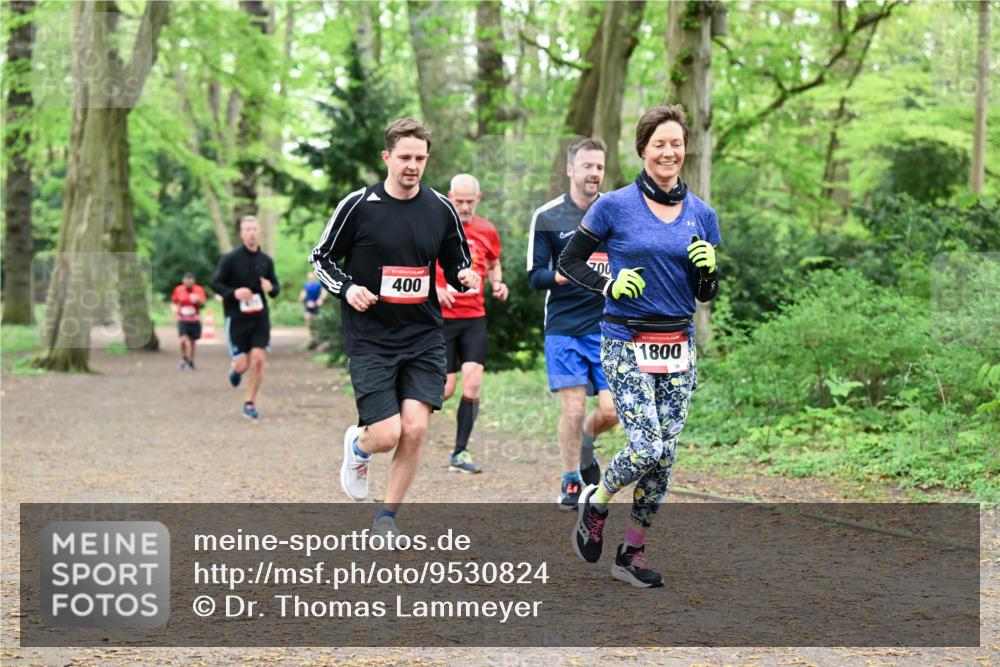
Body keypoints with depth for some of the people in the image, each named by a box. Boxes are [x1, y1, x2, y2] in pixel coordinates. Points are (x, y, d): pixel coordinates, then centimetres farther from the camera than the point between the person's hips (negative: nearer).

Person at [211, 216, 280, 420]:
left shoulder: (266, 260, 6)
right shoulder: (230, 259, -5)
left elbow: (276, 286, 15)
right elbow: (215, 283, -3)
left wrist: (271, 288, -9)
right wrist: (234, 293, -20)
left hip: (260, 318, 3)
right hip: (237, 318, -3)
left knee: (258, 360, -9)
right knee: (242, 365, -3)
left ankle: (250, 404, 6)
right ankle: (235, 368, 36)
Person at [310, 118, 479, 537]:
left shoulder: (441, 209, 4)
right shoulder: (358, 205, -5)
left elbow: (456, 263, 16)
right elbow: (321, 258, 4)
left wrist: (464, 277, -7)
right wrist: (347, 288, -14)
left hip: (424, 338, 3)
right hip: (369, 340, -3)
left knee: (415, 429, -9)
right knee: (387, 435, -11)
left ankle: (387, 518, 12)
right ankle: (358, 445, 29)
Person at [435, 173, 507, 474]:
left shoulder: (487, 230, 7)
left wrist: (497, 283, 2)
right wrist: (432, 288, -13)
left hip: (474, 318, 3)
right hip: (440, 317, -3)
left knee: (472, 385, -9)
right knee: (445, 388, -6)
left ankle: (460, 452, 4)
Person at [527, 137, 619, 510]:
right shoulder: (547, 217, 0)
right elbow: (535, 276, 0)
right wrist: (560, 276, -20)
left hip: (608, 327, 2)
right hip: (563, 328, -1)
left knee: (611, 411, -5)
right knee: (573, 409, -6)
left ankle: (585, 442, 30)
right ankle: (571, 483, 15)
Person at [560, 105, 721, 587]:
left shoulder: (701, 214, 7)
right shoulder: (615, 206, -4)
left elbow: (706, 295, 12)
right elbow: (569, 262, 2)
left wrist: (708, 269, -9)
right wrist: (610, 285, -13)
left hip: (678, 346, 4)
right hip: (627, 345, -4)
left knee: (665, 455, 2)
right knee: (646, 448, -14)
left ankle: (632, 552, 15)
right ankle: (595, 502, 16)